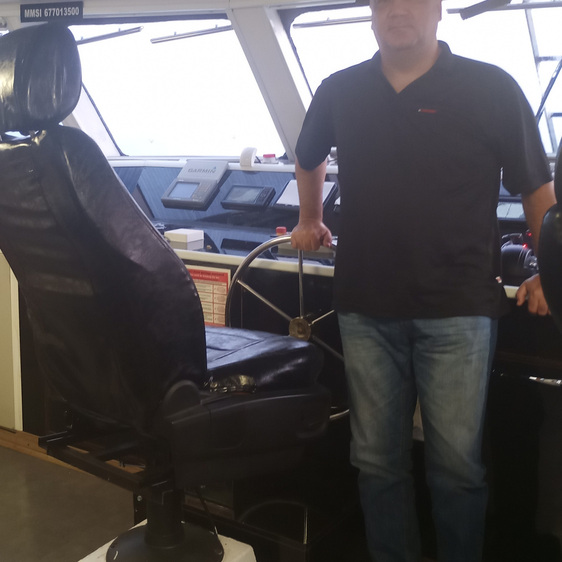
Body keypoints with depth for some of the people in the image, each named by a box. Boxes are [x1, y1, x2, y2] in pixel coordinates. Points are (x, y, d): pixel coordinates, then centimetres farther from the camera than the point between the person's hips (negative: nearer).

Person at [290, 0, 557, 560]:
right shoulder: (339, 92, 8)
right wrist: (310, 221, 33)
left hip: (457, 308, -2)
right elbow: (308, 160, 28)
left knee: (457, 461, 3)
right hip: (366, 307, 3)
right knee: (377, 458, 10)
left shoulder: (491, 88, -1)